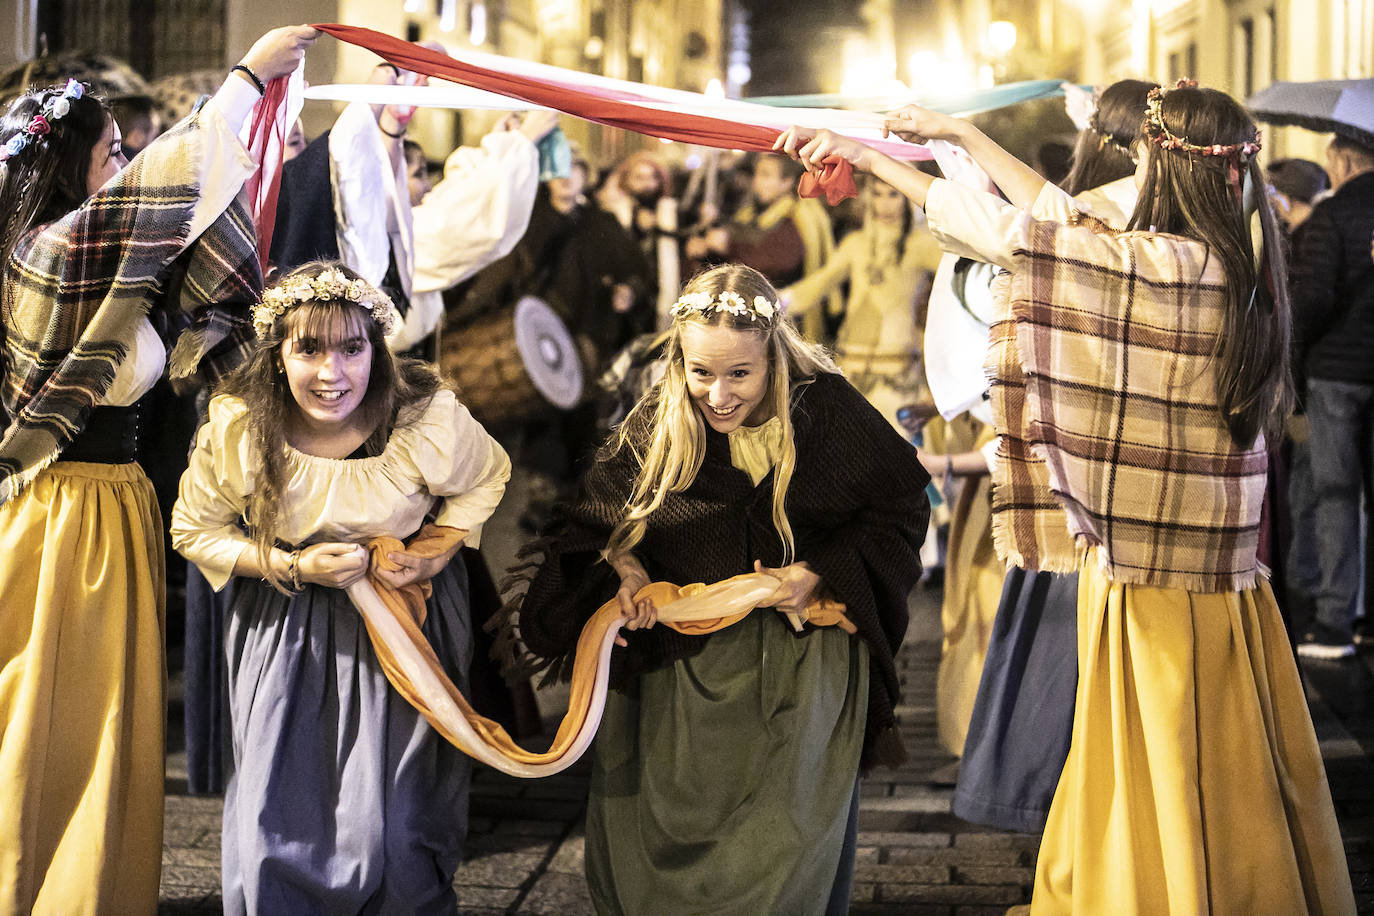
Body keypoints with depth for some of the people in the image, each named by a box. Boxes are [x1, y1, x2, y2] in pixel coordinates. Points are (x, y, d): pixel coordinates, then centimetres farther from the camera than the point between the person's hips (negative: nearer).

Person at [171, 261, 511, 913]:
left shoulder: (428, 419, -19)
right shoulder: (236, 430, -17)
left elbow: (486, 477, 3)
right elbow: (195, 529, -2)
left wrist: (440, 549, -12)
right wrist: (294, 567, -16)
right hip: (285, 630, 1)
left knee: (394, 829, 1)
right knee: (273, 826, 2)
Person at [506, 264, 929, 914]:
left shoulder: (827, 409, -10)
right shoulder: (656, 425, -4)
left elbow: (898, 510, -1)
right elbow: (603, 515, 12)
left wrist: (818, 574, -13)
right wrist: (625, 568, -8)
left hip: (802, 659, -2)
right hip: (684, 660, 2)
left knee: (788, 836, -3)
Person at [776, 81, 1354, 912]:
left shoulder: (1165, 267, -18)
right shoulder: (1232, 266, 4)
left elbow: (1005, 229, -14)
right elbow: (1064, 219, 12)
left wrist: (870, 157, -5)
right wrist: (958, 133, 17)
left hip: (1149, 588, -7)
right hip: (1218, 579, 7)